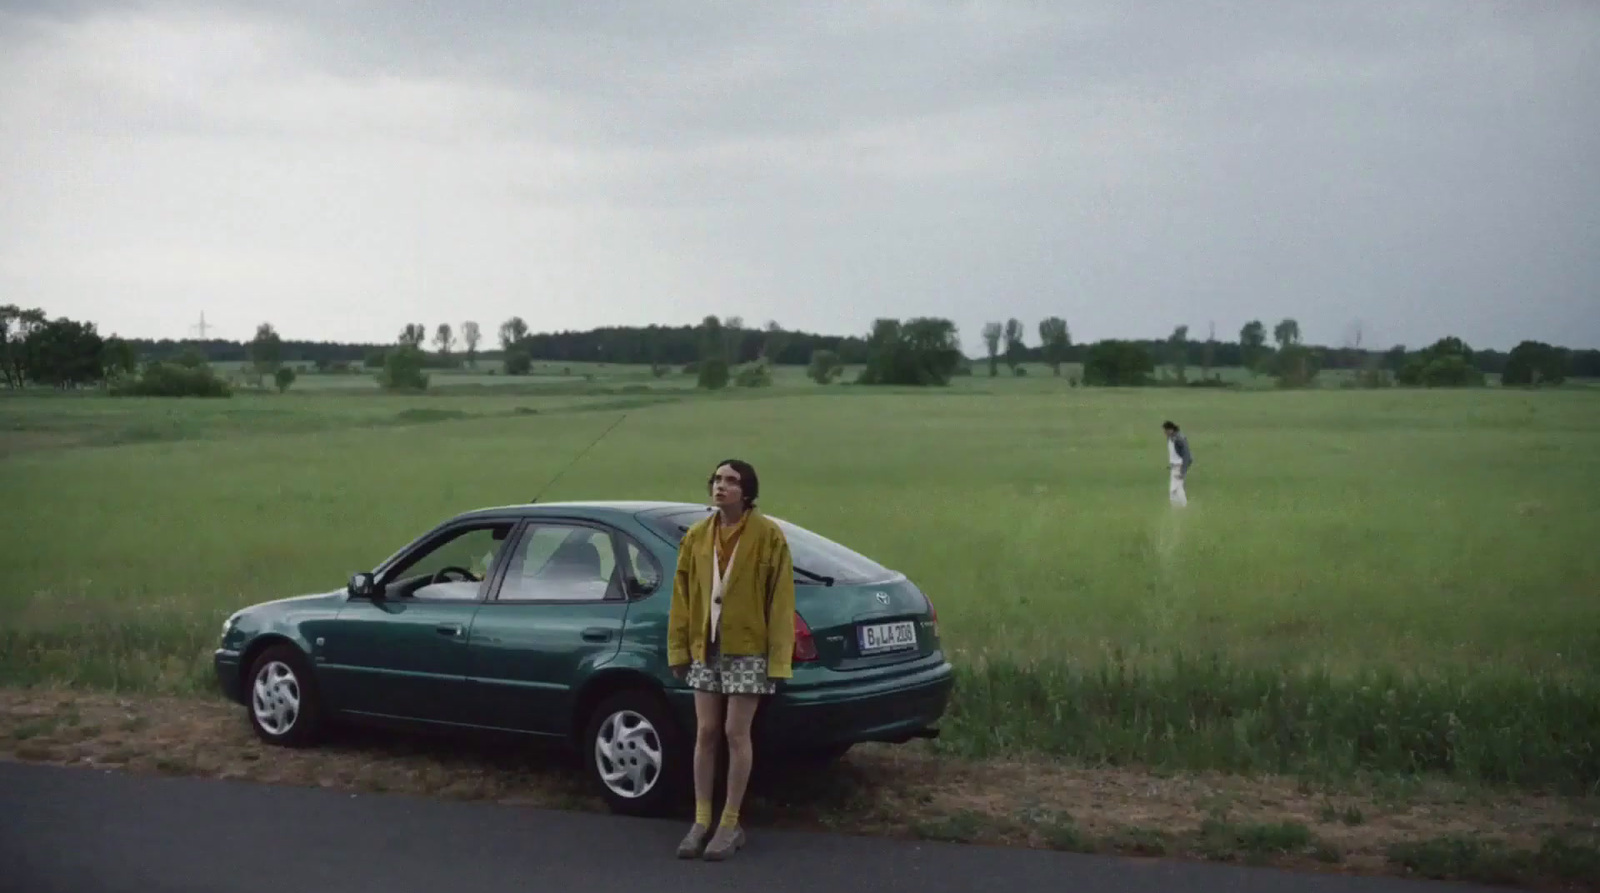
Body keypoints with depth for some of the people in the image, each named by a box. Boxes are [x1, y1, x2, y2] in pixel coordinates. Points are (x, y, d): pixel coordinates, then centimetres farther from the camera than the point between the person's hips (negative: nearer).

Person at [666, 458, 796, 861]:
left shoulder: (768, 535, -9)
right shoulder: (696, 536, 4)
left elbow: (780, 600, -9)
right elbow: (682, 595, 7)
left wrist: (778, 659, -12)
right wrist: (678, 648, 4)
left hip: (748, 649, -4)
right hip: (706, 648, 4)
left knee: (736, 734, 1)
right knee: (706, 733, 8)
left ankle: (730, 824, 12)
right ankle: (701, 821, 17)